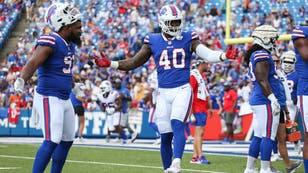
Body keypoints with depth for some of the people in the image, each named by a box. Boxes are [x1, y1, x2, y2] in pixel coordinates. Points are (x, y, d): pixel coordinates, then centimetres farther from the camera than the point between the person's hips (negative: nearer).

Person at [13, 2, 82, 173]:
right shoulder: (50, 42, -16)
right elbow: (33, 62, -31)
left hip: (65, 100, 10)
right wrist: (22, 79, -48)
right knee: (52, 141, -19)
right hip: (49, 99, -10)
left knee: (67, 140, 17)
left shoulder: (70, 45, 12)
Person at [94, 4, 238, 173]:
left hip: (182, 90, -2)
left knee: (177, 124, -24)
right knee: (165, 135, 4)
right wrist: (110, 64, 0)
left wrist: (224, 56, -30)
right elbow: (134, 62, 11)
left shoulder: (188, 39, 3)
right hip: (163, 92, 2)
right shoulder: (153, 41, 7)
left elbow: (207, 54, -9)